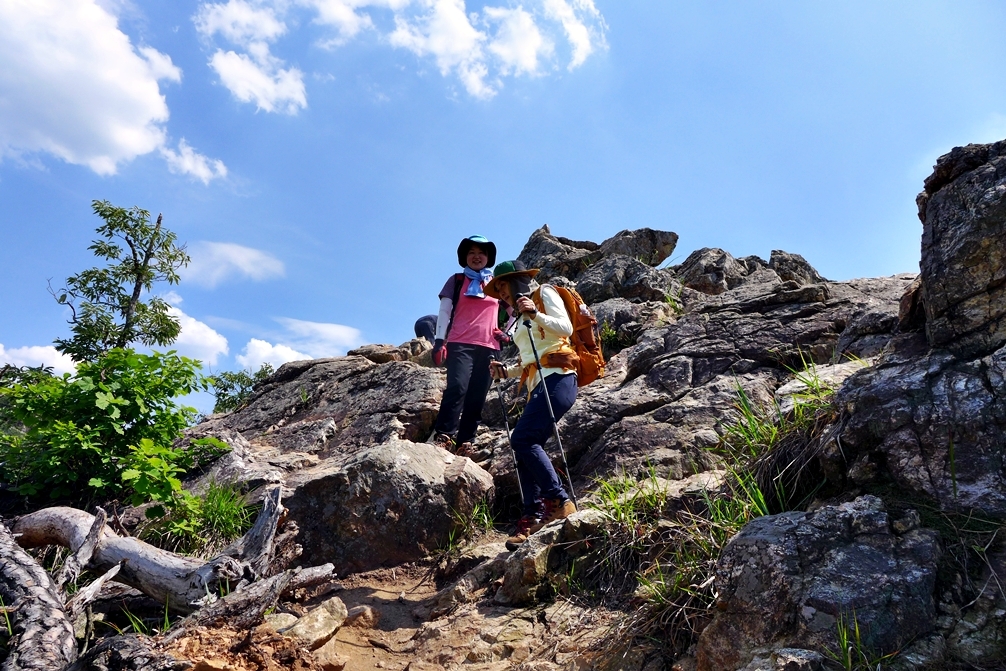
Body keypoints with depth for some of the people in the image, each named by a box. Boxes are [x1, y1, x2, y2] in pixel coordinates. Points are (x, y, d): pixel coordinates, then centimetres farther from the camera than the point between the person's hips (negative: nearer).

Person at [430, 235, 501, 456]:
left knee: (477, 398, -4)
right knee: (457, 388, -22)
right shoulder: (457, 280, 15)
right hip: (460, 344, -3)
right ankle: (443, 436, -23)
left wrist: (507, 331, 11)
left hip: (489, 347, 3)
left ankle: (464, 443, -5)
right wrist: (439, 341, -5)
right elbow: (444, 311, 7)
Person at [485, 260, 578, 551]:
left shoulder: (544, 293, 6)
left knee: (522, 439, -20)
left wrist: (535, 313, -20)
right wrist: (506, 371, 9)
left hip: (556, 379, -8)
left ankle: (559, 501, -17)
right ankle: (532, 518, -2)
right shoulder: (520, 318, 27)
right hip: (539, 385, 9)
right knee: (526, 446, -2)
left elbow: (565, 328, -9)